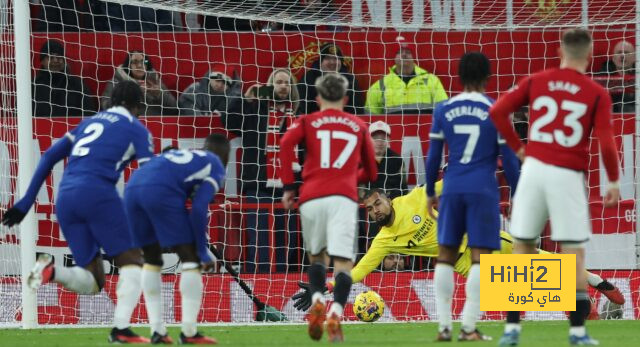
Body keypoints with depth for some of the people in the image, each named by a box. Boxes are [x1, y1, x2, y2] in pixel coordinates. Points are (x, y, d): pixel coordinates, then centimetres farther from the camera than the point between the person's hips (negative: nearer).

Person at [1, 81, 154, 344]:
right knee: (132, 262, 4)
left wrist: (26, 203, 21)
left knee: (92, 282, 9)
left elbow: (50, 156, 21)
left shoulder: (91, 122, 26)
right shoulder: (136, 129, 11)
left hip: (66, 197, 6)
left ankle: (52, 272, -21)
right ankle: (121, 328, -15)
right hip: (97, 192, -6)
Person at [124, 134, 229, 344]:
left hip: (132, 187, 7)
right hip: (160, 191, -7)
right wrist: (203, 252, 8)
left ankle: (157, 330, 15)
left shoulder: (181, 154, 38)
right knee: (191, 258, 4)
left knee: (152, 258, 21)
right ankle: (189, 332, -2)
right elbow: (198, 209, 3)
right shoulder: (215, 167, 18)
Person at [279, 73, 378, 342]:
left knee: (316, 256, 20)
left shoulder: (307, 122, 17)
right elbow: (371, 173, 27)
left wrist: (288, 186, -2)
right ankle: (335, 314, -28)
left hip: (312, 197, 1)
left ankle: (317, 301, -4)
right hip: (344, 197, -1)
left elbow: (287, 142, -5)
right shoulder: (358, 126, 22)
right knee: (343, 262, -6)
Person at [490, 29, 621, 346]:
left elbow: (497, 111, -1)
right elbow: (606, 143, -8)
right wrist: (614, 181, 6)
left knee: (522, 247, 9)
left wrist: (517, 147, 10)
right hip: (568, 176, -2)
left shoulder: (536, 81, 5)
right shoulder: (597, 94, -2)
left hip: (534, 168, 2)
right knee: (574, 253, 5)